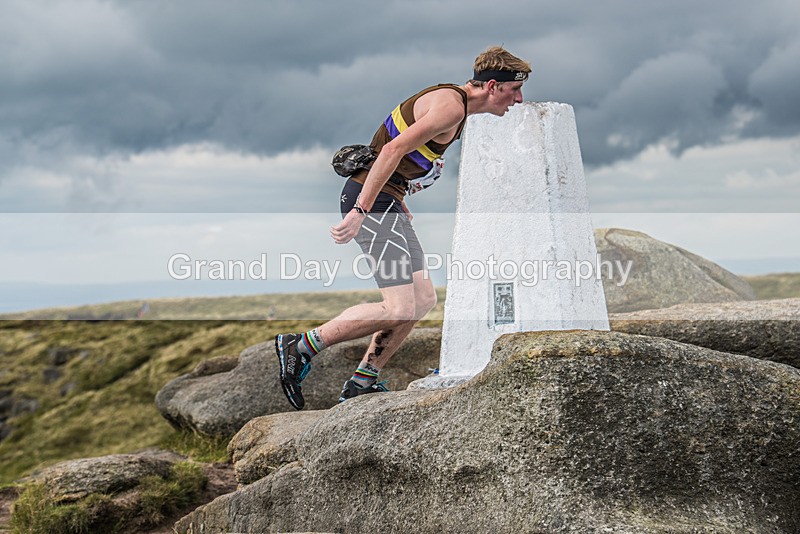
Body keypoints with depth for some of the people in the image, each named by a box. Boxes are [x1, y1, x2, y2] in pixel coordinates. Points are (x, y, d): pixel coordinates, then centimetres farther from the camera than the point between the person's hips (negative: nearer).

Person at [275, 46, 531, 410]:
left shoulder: (454, 102, 17)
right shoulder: (451, 105, -15)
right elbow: (393, 150, -24)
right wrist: (360, 212, -28)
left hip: (387, 201, 11)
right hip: (371, 202, -11)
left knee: (423, 299, 9)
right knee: (401, 309, -14)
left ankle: (360, 384, 11)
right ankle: (300, 348, -6)